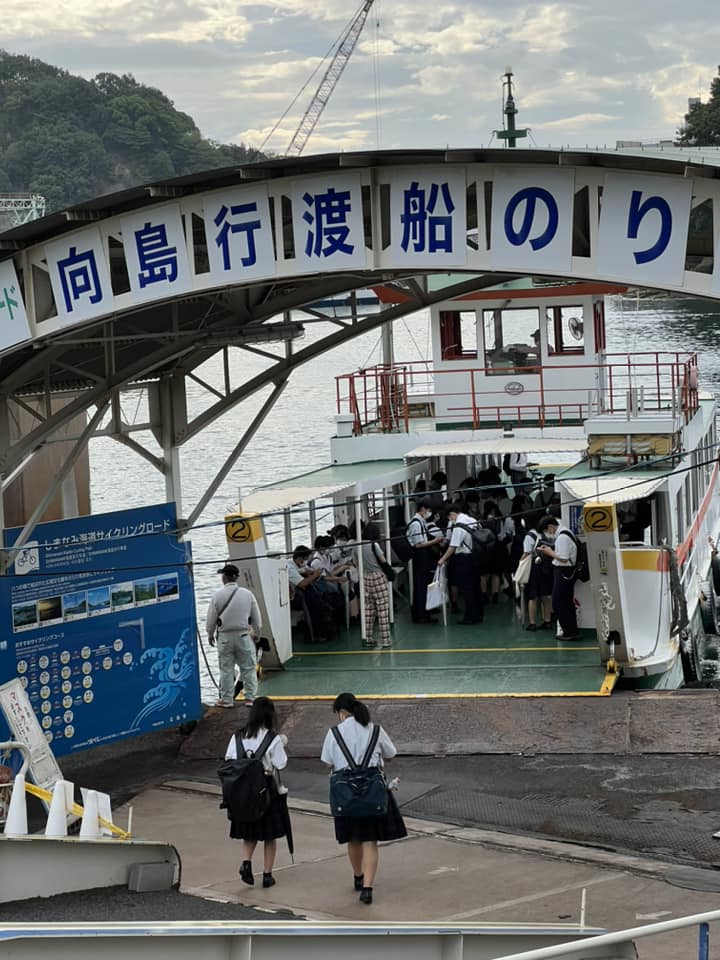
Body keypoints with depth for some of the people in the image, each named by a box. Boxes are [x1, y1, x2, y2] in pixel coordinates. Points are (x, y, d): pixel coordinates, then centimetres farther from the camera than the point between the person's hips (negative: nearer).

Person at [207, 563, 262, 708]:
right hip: (243, 636, 1)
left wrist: (210, 634, 15)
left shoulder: (218, 595, -8)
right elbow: (257, 618, 4)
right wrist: (257, 632, 20)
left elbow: (211, 618, -1)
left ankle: (227, 699, 11)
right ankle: (250, 697, 8)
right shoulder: (247, 594, -3)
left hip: (225, 636, -1)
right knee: (248, 667, 8)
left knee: (226, 669, 7)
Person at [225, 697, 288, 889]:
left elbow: (228, 759, -3)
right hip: (266, 789, -3)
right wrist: (282, 745, 3)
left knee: (249, 833, 17)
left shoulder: (238, 737, -2)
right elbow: (281, 764, -10)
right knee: (270, 835, 11)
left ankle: (246, 861, -7)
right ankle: (267, 874, 13)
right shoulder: (273, 739, -13)